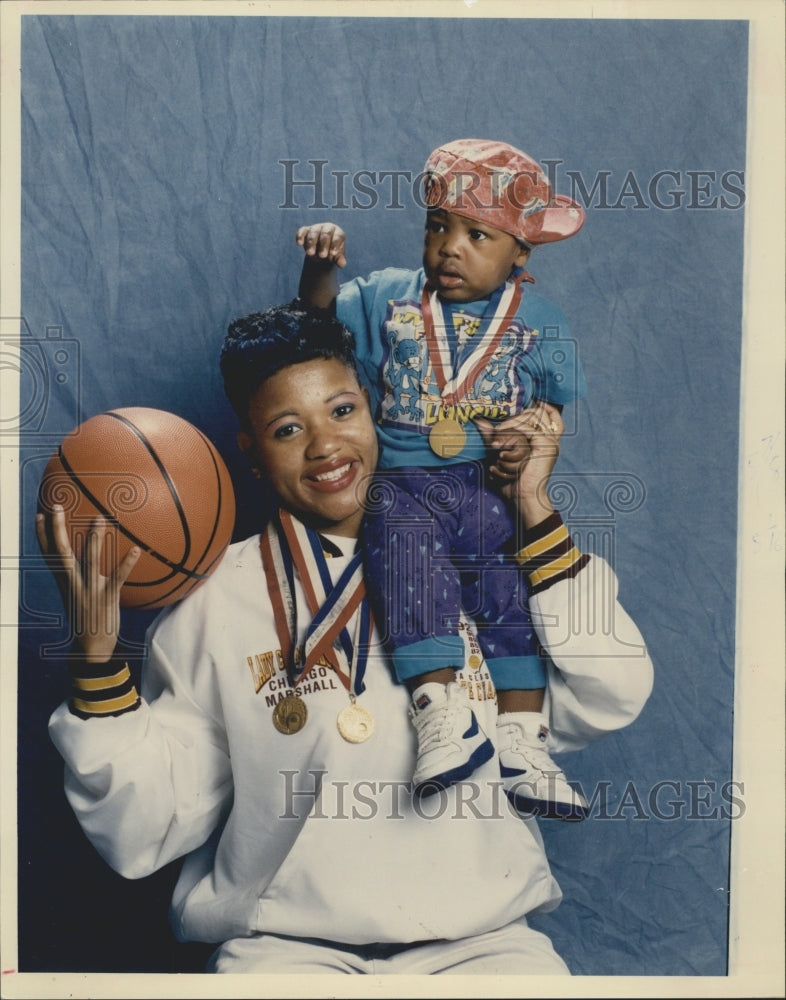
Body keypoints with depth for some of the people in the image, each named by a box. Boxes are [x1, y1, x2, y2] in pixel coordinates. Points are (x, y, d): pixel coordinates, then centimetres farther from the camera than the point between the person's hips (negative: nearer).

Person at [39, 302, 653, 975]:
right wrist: (97, 658, -11)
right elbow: (142, 838, 2)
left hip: (482, 938, 1)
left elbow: (607, 704, -3)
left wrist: (532, 510, -2)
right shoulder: (212, 601, 3)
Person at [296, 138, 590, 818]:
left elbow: (564, 402, 15)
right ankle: (441, 715, -33)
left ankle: (522, 740, -14)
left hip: (493, 485, 1)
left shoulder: (539, 321, 11)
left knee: (515, 580, -22)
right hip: (403, 484, 0)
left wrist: (538, 429, -7)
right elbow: (320, 316, 12)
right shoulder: (386, 296, 13)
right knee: (406, 547, -31)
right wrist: (320, 264, -8)